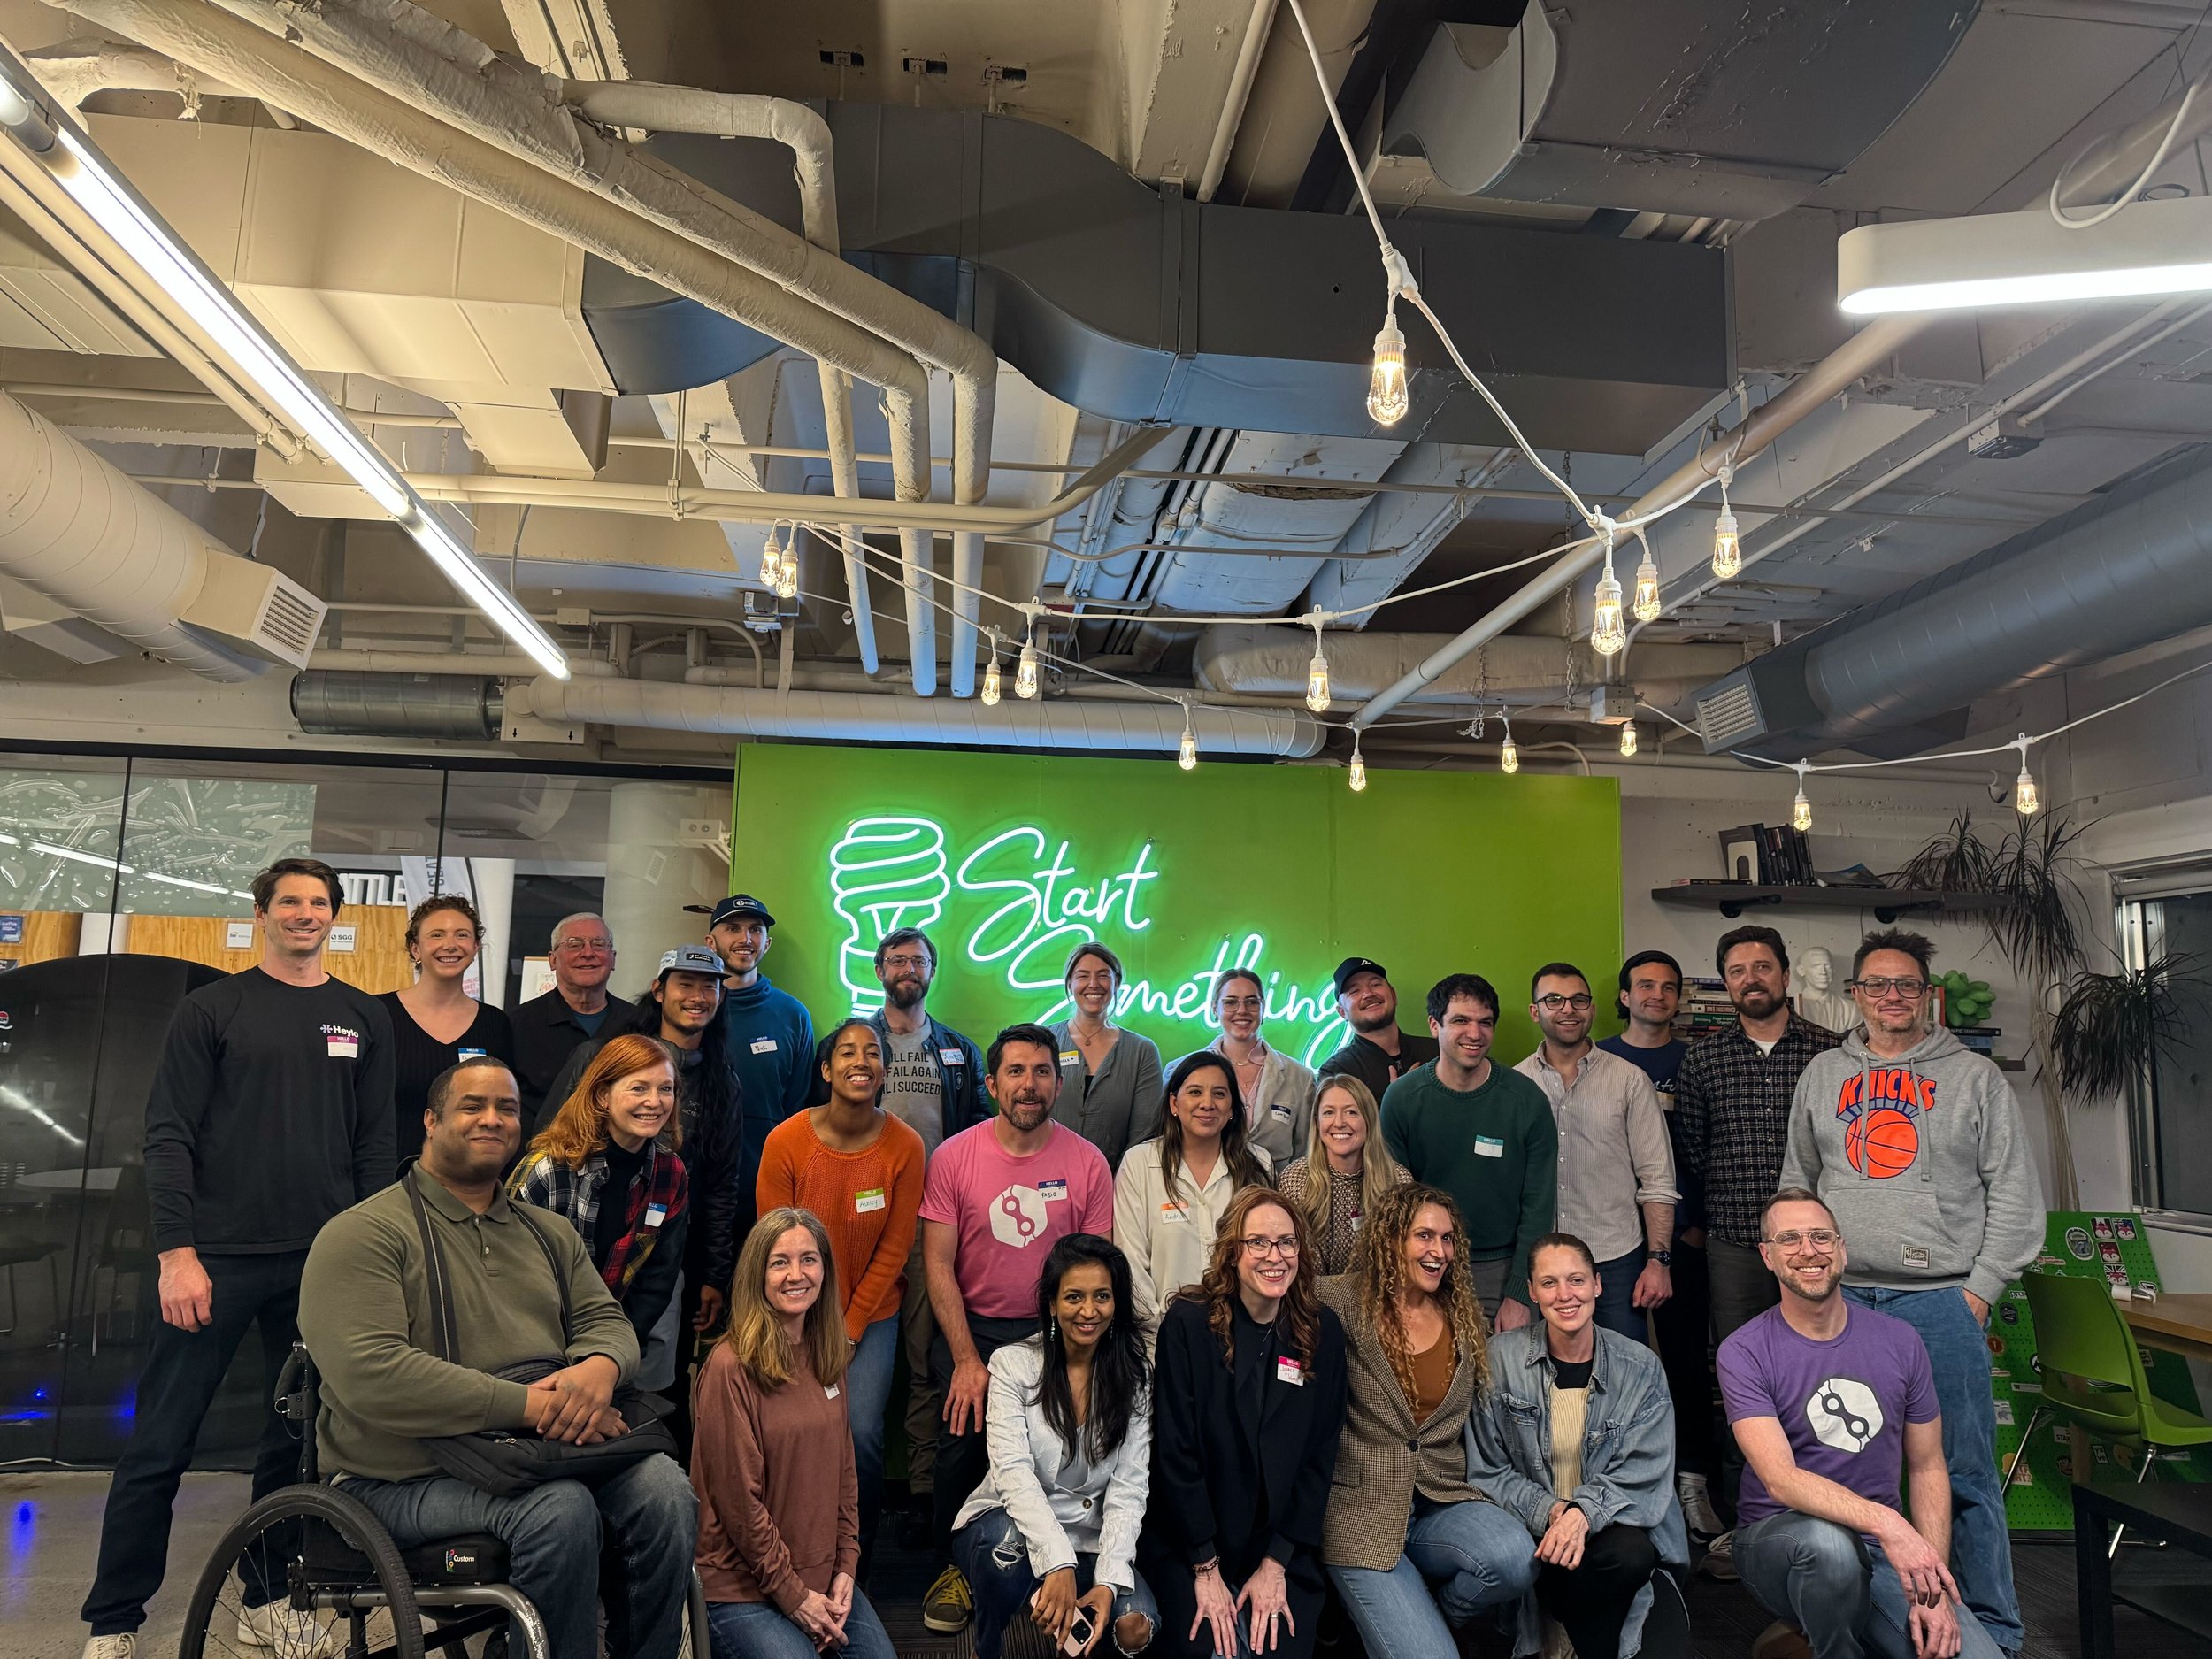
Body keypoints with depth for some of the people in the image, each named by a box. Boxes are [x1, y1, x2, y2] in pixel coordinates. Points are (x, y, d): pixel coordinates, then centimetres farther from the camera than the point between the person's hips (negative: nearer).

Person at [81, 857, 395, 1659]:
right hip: (219, 1260, -2)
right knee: (159, 1449, 2)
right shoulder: (212, 1009, 2)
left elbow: (374, 1147, 10)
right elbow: (168, 1136, -3)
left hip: (324, 1263, 3)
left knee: (297, 1443, 9)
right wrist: (177, 1253, -11)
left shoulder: (364, 1018, 10)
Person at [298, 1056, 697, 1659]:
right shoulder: (362, 1235, -6)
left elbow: (606, 1318, 13)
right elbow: (370, 1376, -19)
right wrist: (529, 1405, -23)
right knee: (561, 1510, -31)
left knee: (664, 1490, -21)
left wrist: (600, 1367, -15)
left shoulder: (549, 1233, 17)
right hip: (409, 1478, -5)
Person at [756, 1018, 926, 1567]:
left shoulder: (906, 1147, -12)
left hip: (871, 1315, 0)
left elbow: (893, 1250, -5)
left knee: (862, 1433, -7)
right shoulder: (785, 1141, -13)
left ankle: (854, 1563, 17)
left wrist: (849, 1332, -5)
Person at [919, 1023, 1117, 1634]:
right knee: (966, 1429, -19)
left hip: (1054, 1331, 0)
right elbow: (938, 1263, -4)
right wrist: (966, 1359, -12)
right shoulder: (953, 1157, -4)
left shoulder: (1087, 1162, -4)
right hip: (970, 1326, 0)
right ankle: (955, 1564, 8)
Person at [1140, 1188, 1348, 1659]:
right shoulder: (1189, 1324, -13)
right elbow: (1175, 1452, -11)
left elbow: (1319, 1457, -1)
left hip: (1284, 1548, 3)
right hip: (1188, 1547, -2)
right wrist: (1206, 1568, -11)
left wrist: (1276, 1563, -5)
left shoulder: (1323, 1332, -3)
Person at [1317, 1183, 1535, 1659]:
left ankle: (1426, 1618, 4)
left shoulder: (1463, 1316, 10)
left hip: (1445, 1503, 5)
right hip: (1363, 1511, -5)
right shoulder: (1346, 1303, -6)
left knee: (1515, 1558, -27)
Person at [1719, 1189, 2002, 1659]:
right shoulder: (1744, 1354, -10)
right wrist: (1883, 1522, -34)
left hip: (1885, 1550, 3)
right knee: (1828, 1542, -36)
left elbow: (1927, 1469, 6)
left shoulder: (1899, 1341, 3)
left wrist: (1934, 1587, -6)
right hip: (1778, 1538, -3)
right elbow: (1780, 1479, -20)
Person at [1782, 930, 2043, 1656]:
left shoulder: (1975, 1077, 2)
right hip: (1841, 1300, 3)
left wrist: (1980, 1290, -6)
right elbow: (1797, 1181, 16)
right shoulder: (1822, 1075, 10)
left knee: (1965, 1475, 2)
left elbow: (2015, 1193, 0)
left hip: (1942, 1303, -3)